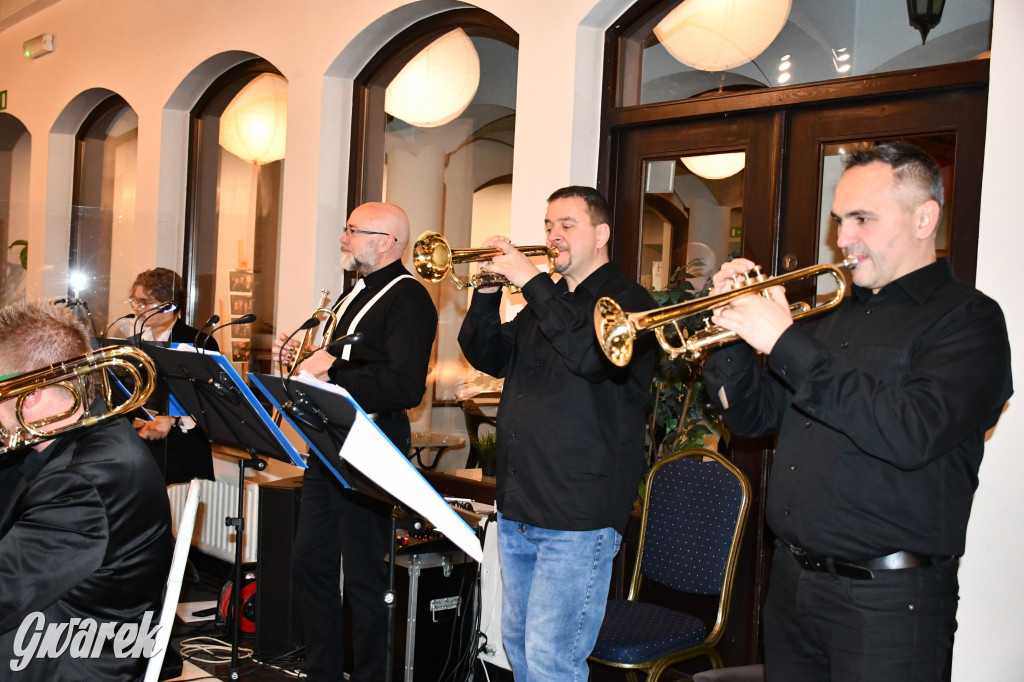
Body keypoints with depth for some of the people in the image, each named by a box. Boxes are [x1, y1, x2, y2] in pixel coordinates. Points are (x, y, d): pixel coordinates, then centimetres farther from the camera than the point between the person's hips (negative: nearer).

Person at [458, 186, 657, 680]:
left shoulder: (627, 302, -6)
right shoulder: (547, 302, 18)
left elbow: (593, 356, -25)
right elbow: (490, 357, 12)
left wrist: (532, 282, -23)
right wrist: (486, 292, -4)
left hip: (578, 518, -8)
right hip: (517, 510, 8)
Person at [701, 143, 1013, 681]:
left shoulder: (967, 319, -9)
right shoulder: (834, 315, 14)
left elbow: (912, 435, -26)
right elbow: (752, 418, 14)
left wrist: (785, 342, -24)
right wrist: (732, 328, -3)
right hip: (790, 579, 7)